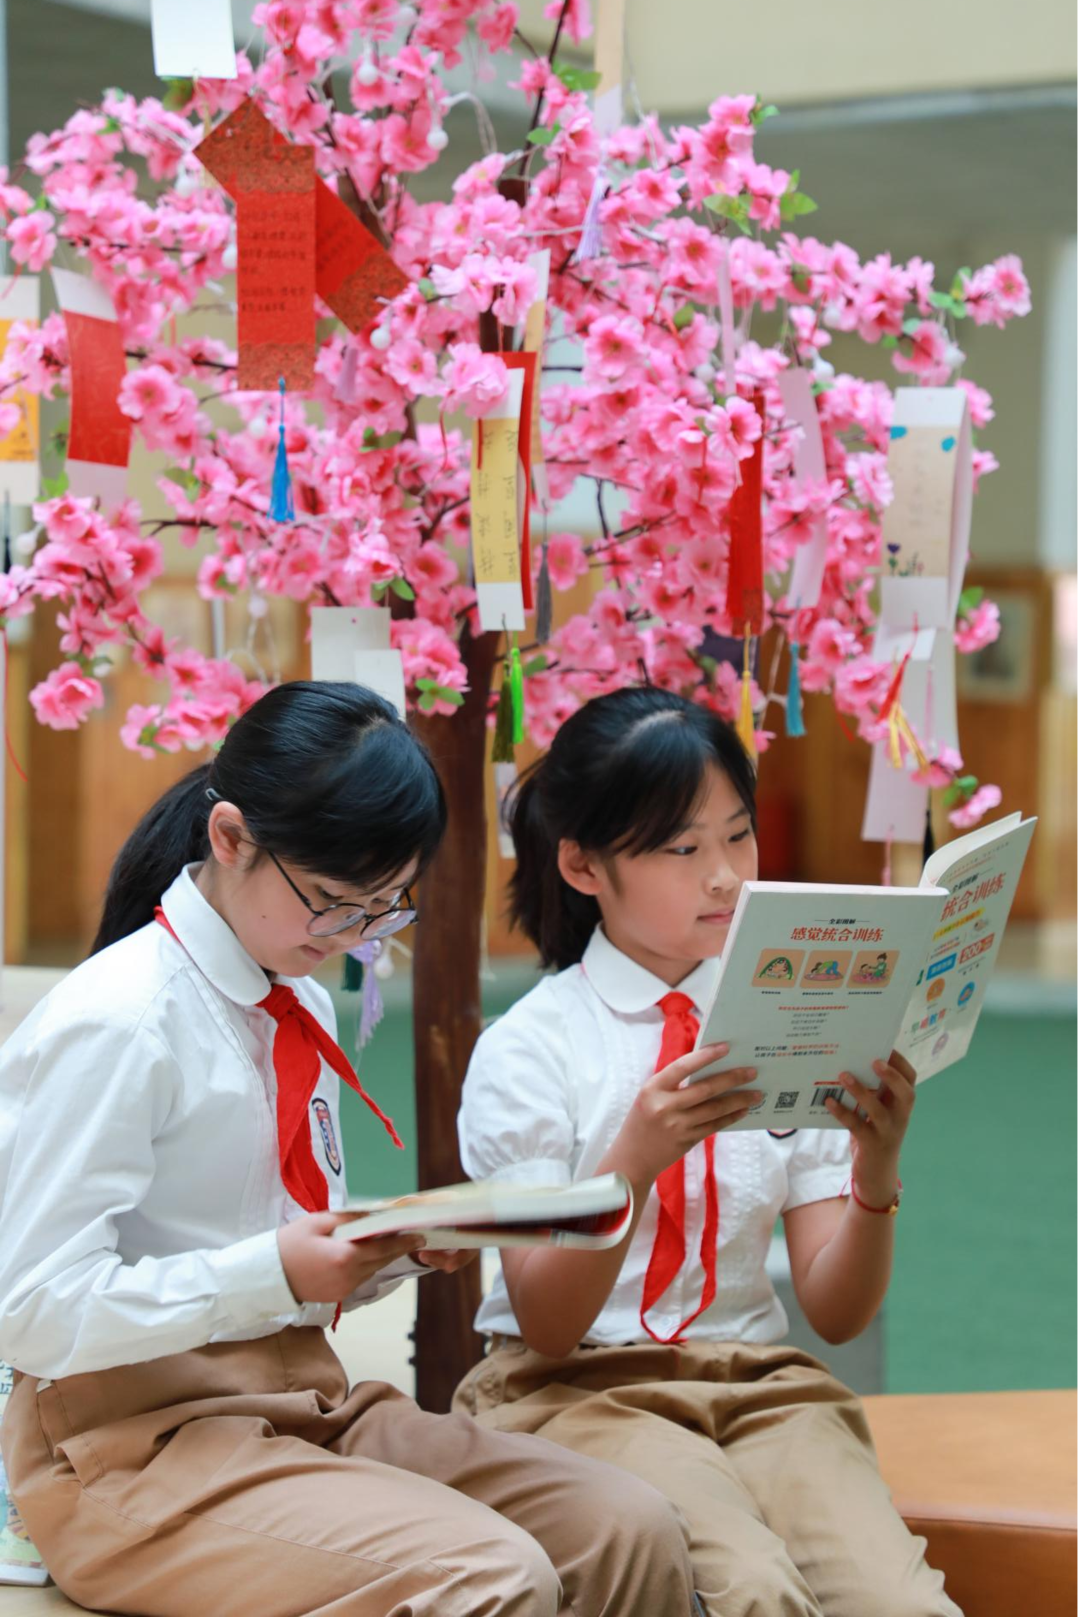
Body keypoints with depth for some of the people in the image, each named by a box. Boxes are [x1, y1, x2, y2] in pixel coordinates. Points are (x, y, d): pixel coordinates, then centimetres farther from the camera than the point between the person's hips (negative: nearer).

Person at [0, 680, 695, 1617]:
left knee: (632, 1537, -12)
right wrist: (274, 1271, -24)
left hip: (307, 1399, 8)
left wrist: (399, 1246, -2)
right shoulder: (113, 1024, -14)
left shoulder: (303, 1012, 12)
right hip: (138, 1442, -8)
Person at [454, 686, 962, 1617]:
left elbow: (837, 1314, 5)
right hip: (582, 1387, -3)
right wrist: (635, 1157, -25)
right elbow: (546, 1324, -9)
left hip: (759, 1380, 3)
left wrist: (877, 1174, -15)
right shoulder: (526, 1050, -2)